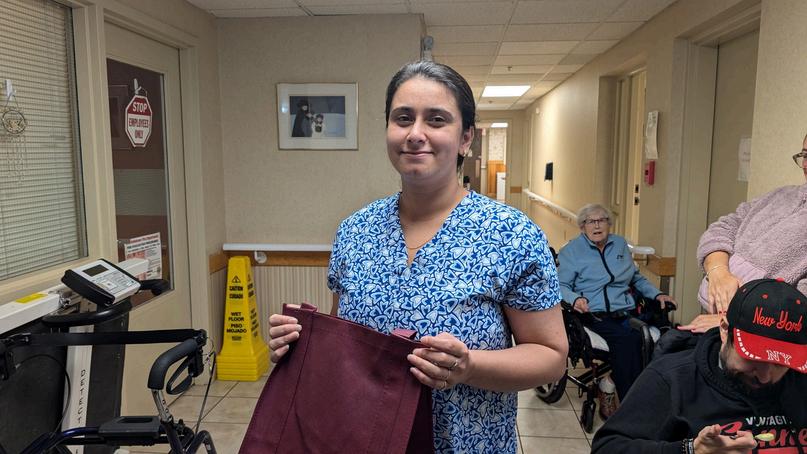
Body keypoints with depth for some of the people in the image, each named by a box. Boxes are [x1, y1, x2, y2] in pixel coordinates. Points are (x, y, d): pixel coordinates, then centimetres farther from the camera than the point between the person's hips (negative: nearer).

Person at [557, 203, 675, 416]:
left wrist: (657, 294, 17)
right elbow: (561, 285, 0)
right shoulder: (571, 250, 10)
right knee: (627, 339, -34)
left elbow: (637, 278, 34)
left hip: (624, 314, 5)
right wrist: (575, 299, -21)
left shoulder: (620, 244, 24)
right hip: (593, 317, -4)